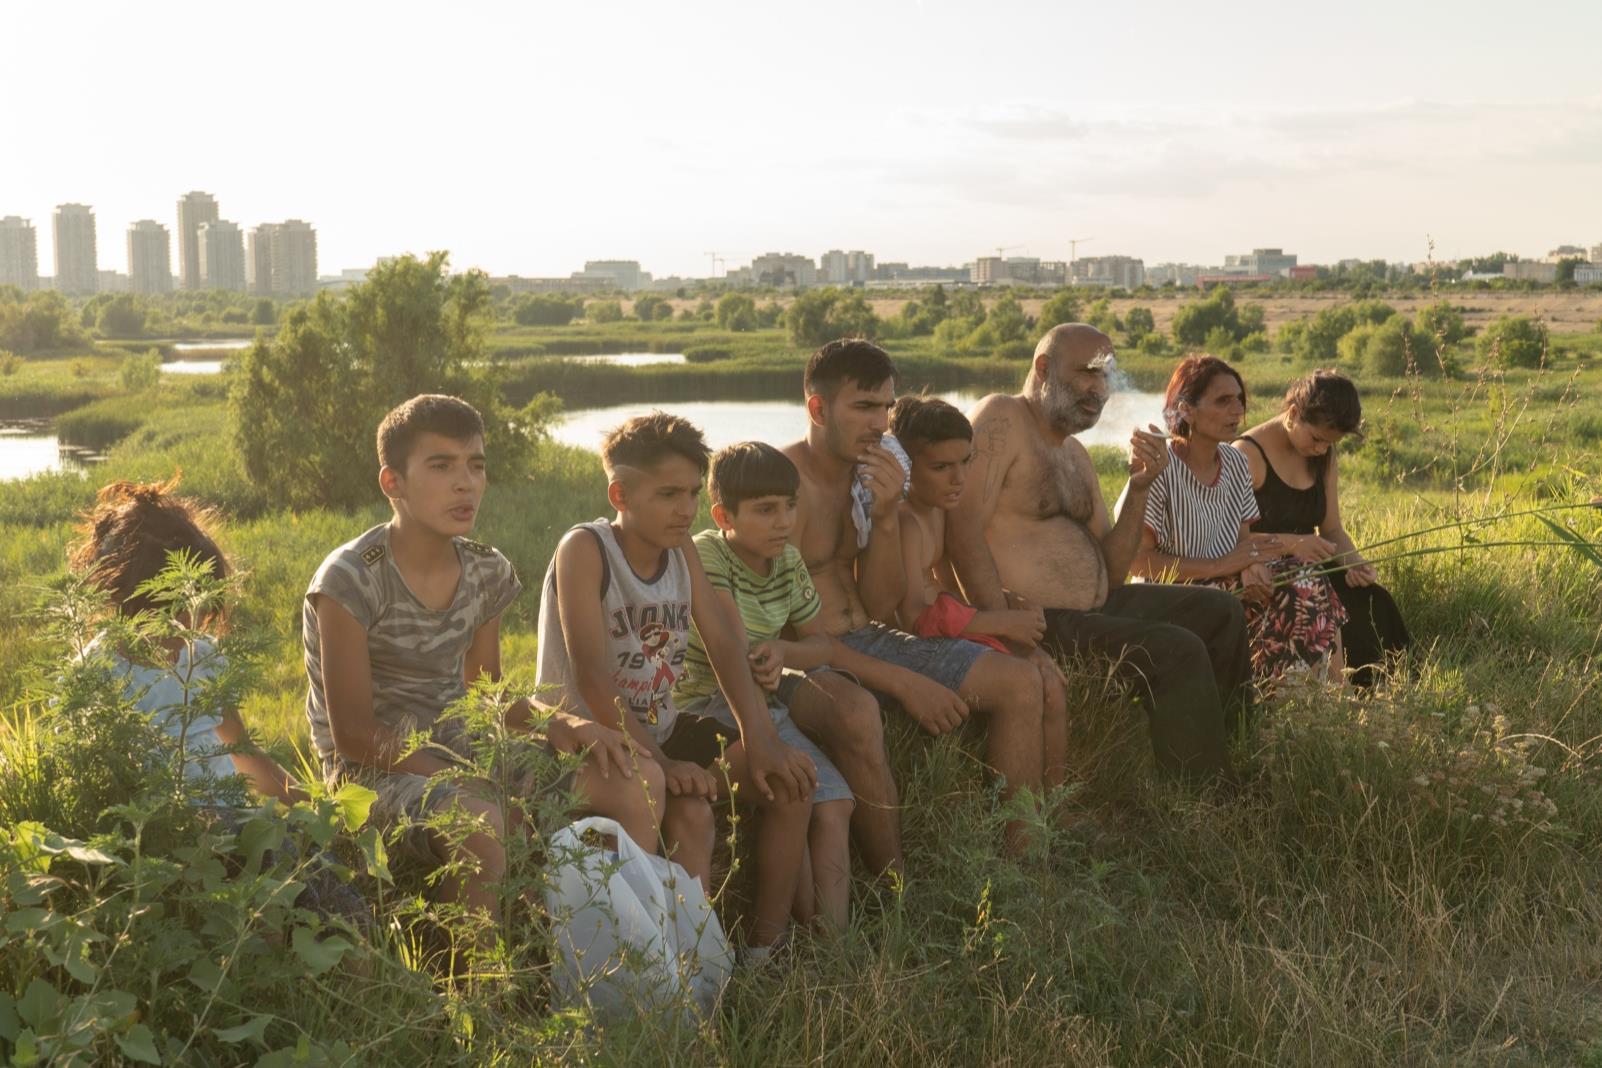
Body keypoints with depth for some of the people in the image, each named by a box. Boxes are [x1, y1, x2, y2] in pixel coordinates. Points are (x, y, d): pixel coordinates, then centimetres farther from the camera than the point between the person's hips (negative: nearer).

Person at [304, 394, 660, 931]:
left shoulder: (487, 573, 4)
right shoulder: (349, 580, -16)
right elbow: (354, 732, -17)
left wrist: (558, 723, -7)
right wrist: (464, 785, -23)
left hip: (461, 756, 7)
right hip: (374, 773, -7)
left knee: (638, 780, -6)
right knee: (478, 819, -39)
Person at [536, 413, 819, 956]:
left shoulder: (683, 554, 4)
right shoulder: (584, 550, -17)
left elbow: (727, 648, -1)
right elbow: (592, 678, -24)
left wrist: (762, 742, -14)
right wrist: (660, 763, -30)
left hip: (662, 730, 7)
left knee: (790, 780, -6)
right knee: (690, 812, -31)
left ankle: (766, 946, 3)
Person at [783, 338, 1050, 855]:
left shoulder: (871, 475, 8)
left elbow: (880, 607, 5)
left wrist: (886, 518, -12)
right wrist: (902, 682, -22)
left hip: (866, 638, 8)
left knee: (1020, 682, -2)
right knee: (857, 719, -41)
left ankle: (1020, 854, 2)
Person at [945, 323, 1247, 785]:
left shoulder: (1076, 454, 17)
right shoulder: (1002, 419, -10)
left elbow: (1110, 573, 11)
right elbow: (964, 532, -22)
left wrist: (1138, 489, -3)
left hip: (1097, 607, 10)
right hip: (1038, 621, -10)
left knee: (1220, 612, 12)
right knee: (1178, 651, -22)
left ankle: (1232, 748, 25)